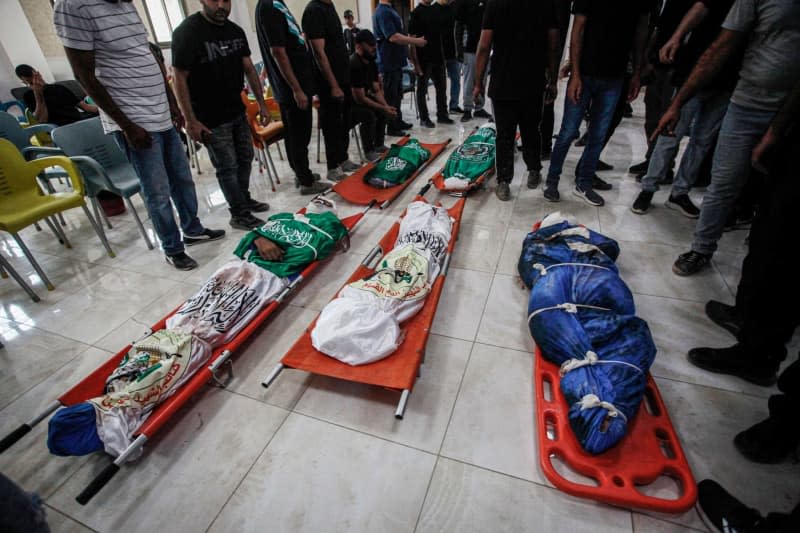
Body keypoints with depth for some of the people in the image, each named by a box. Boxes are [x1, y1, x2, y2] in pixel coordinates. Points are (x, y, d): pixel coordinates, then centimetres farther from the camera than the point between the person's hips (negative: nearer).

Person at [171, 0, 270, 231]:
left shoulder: (236, 31, 7)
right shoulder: (186, 32, -13)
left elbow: (249, 69, 14)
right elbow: (179, 78, -14)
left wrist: (261, 103, 9)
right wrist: (190, 120, -17)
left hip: (238, 111, 7)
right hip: (211, 118, -7)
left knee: (245, 158, 16)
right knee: (228, 167, -1)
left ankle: (244, 198, 36)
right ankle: (239, 214, 13)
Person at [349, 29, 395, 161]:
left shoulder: (371, 63, 3)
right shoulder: (354, 65, -25)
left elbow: (377, 90, 4)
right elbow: (360, 98, -27)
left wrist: (386, 106, -14)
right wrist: (383, 108, -22)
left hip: (358, 99, 10)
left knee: (382, 108, 5)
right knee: (369, 115, -30)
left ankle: (378, 145, 15)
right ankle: (368, 151, -14)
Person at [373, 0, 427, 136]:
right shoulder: (383, 12, -17)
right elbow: (393, 37, -24)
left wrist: (414, 41, 15)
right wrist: (416, 41, -17)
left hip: (396, 61, 10)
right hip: (389, 63, -10)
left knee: (397, 94, 16)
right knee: (390, 96, -2)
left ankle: (398, 122, 26)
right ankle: (391, 127, 5)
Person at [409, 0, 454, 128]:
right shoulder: (416, 13, -8)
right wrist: (415, 63, -17)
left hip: (438, 57, 7)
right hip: (424, 59, -7)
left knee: (441, 87, 12)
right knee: (422, 89, 4)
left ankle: (442, 115, 23)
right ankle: (424, 118, 12)